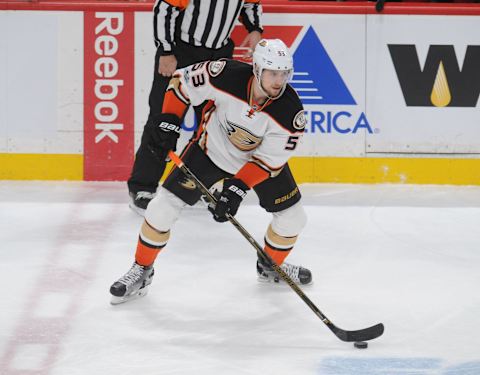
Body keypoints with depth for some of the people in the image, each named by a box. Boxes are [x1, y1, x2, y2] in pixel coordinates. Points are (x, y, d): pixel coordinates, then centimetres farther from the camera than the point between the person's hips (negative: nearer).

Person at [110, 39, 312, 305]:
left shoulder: (290, 111, -30)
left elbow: (270, 159, -23)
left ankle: (271, 267, 31)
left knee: (291, 217, 0)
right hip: (212, 150, -1)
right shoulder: (227, 75, -33)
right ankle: (141, 271, 11)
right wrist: (168, 120, -20)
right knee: (163, 207, -9)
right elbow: (183, 81, -15)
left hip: (258, 159, 2)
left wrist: (238, 188, -31)